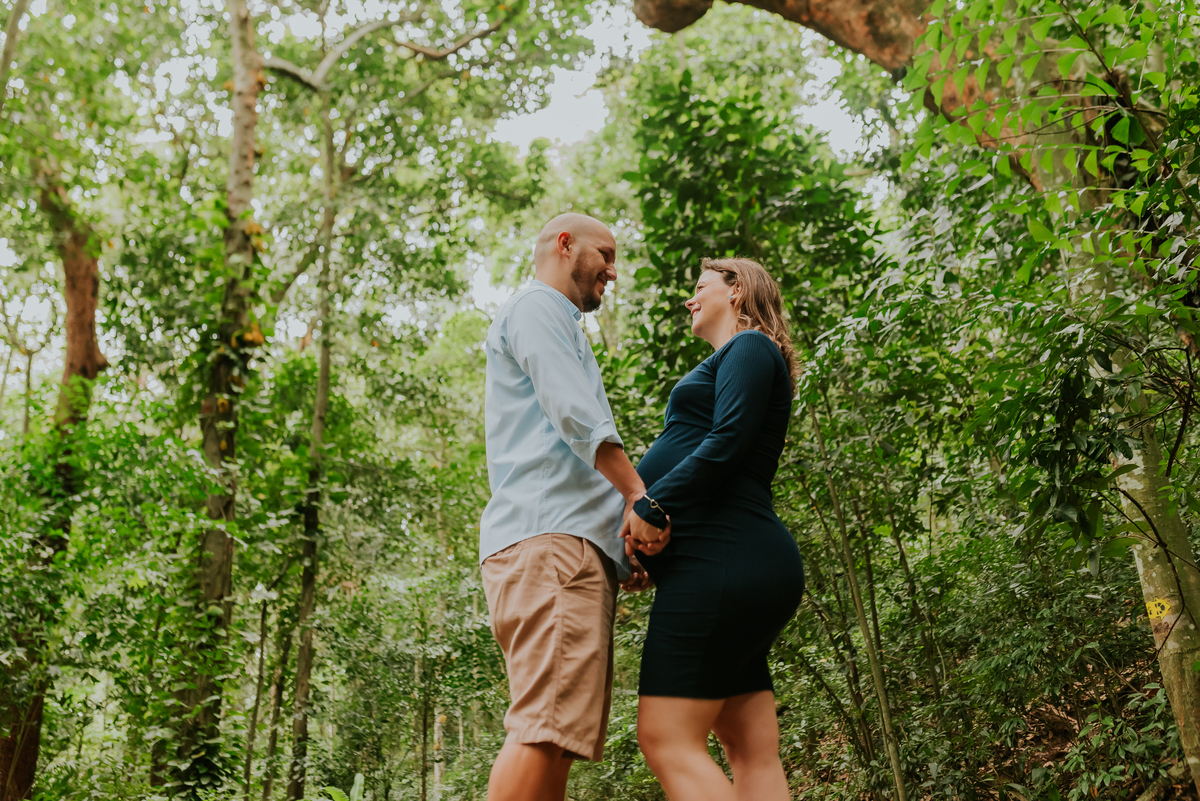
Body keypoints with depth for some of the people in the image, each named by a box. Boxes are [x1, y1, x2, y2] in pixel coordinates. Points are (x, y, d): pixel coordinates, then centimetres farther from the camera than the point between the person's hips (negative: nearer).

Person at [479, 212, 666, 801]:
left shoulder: (561, 330, 36)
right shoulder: (536, 307, 8)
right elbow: (575, 412, -10)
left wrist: (623, 556, 19)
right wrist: (637, 490, -13)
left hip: (576, 547, 10)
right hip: (548, 537, -10)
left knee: (559, 737, 2)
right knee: (548, 728, -19)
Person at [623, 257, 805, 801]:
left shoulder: (749, 347, 1)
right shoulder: (726, 366, 30)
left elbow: (727, 444, -14)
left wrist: (652, 505, -16)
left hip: (722, 557, -10)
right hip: (737, 566, 10)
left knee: (666, 740, -14)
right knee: (755, 756, 4)